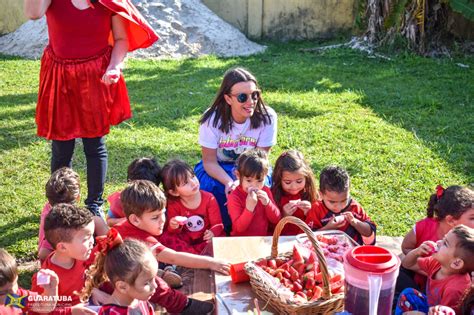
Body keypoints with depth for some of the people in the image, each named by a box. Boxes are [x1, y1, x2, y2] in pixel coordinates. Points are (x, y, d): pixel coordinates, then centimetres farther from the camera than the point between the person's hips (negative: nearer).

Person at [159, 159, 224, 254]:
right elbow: (172, 232, -3)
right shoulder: (173, 204, -9)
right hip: (186, 239, 1)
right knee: (165, 238, -25)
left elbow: (217, 223, -10)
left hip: (205, 239, -1)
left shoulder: (209, 198, -11)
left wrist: (213, 232, -33)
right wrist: (173, 227, -28)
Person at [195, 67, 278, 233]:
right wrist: (229, 182, -35)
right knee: (213, 188, -31)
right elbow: (210, 162, -16)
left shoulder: (267, 117, -22)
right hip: (217, 169, 0)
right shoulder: (212, 119, -22)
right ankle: (224, 230, -4)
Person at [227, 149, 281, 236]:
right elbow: (239, 228, -14)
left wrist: (267, 203, -13)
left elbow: (277, 220, 2)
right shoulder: (234, 197, -8)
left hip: (264, 239, 3)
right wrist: (249, 208, -26)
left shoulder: (265, 191, 3)